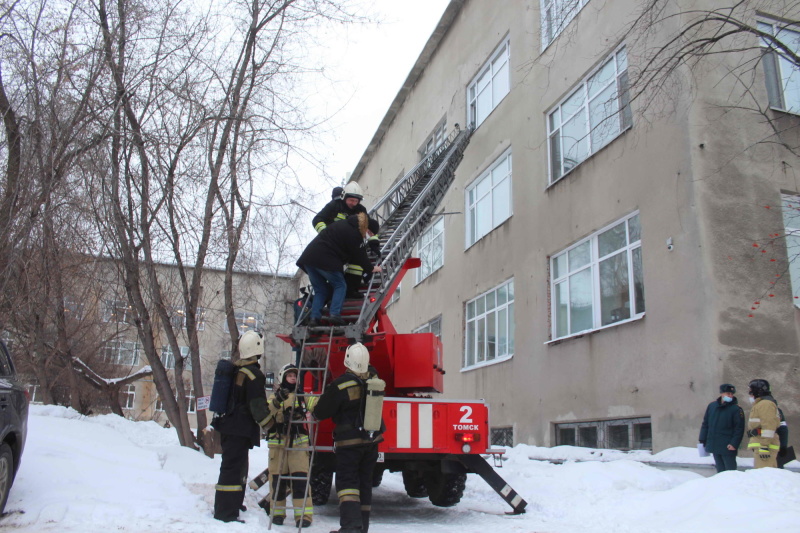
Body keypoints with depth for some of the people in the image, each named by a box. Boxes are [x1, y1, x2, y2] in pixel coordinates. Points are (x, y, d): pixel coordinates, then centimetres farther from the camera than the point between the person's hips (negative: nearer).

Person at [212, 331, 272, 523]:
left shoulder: (235, 370, 11)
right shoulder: (254, 374, -17)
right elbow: (257, 406, -17)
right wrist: (270, 423, -5)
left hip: (227, 425, 10)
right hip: (240, 429, -9)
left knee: (236, 465, 21)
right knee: (233, 467, -7)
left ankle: (232, 504, 35)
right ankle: (225, 512, -5)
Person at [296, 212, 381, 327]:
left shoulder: (345, 225, 24)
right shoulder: (353, 233, -4)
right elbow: (360, 255, 2)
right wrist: (371, 268, 16)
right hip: (324, 260, -9)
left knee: (320, 290, 15)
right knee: (340, 285, 4)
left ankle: (314, 318, 3)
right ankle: (335, 314, -10)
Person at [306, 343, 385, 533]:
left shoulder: (340, 385, -19)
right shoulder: (374, 379, -5)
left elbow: (320, 412, -9)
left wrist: (311, 401, 10)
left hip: (349, 442, -5)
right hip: (372, 440, 6)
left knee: (346, 481, -1)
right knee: (364, 482, 13)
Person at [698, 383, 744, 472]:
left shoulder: (736, 409, -5)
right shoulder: (712, 406, 8)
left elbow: (739, 429, -8)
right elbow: (705, 424, 14)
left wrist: (734, 444, -16)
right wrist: (703, 440, 10)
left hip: (728, 447, -5)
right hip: (713, 446, 5)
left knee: (730, 470, 0)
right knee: (720, 470, 13)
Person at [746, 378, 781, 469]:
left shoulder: (766, 403, -10)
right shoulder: (760, 404, 23)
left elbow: (769, 425, -19)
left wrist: (764, 446, -23)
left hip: (764, 447, -11)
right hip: (760, 446, 11)